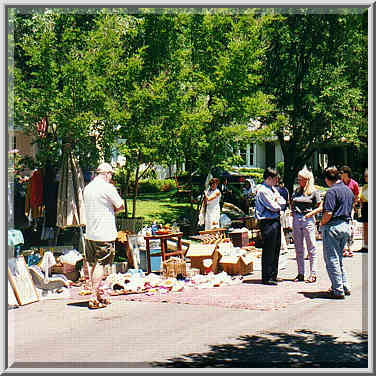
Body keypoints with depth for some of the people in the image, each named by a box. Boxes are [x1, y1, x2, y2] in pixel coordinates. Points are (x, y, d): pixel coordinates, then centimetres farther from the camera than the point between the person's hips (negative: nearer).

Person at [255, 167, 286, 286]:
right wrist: (278, 205, 4)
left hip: (276, 221, 9)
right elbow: (273, 207, -16)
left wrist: (276, 202, -6)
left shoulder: (273, 189, 17)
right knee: (268, 250, -6)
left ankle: (273, 275, 22)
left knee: (276, 249, 13)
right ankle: (267, 278, -1)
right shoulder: (263, 190, -13)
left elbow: (283, 202, 13)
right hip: (268, 222, -9)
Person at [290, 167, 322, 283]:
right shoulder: (296, 191, 12)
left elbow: (319, 207, -1)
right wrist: (293, 211, 4)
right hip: (296, 220, 5)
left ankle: (313, 274, 3)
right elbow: (292, 203, 23)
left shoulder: (314, 192, -2)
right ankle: (300, 273, 14)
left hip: (308, 220, -5)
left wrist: (310, 213, -14)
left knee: (311, 248, -1)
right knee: (298, 248, 8)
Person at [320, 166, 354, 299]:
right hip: (346, 226, 8)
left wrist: (322, 224, -5)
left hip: (333, 227, -8)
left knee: (331, 259, -1)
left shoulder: (332, 191, -15)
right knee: (339, 259, 19)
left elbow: (328, 213, -21)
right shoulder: (349, 191, 12)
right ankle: (346, 287, 19)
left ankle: (338, 290, 0)